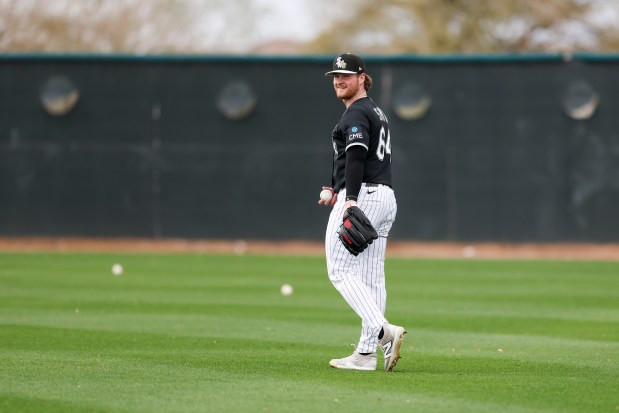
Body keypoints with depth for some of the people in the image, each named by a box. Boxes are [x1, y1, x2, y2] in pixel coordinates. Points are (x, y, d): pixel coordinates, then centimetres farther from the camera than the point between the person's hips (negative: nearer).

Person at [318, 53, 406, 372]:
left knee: (341, 271, -11)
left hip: (361, 196, -10)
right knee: (371, 278, 7)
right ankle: (366, 354, 5)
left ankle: (384, 331, -26)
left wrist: (351, 199, -32)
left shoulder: (356, 113, -8)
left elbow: (357, 156, -22)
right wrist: (338, 191, 34)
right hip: (386, 197, 10)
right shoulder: (377, 113, 23)